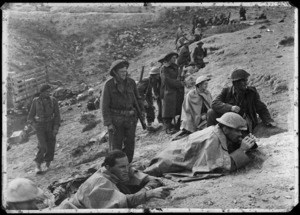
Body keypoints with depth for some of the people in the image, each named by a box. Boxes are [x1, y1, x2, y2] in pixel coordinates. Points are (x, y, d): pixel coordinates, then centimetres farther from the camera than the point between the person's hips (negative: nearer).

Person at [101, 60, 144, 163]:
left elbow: (137, 98, 14)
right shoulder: (108, 85, -10)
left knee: (130, 144, 7)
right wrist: (108, 123, -13)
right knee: (116, 147, 0)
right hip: (115, 119, -4)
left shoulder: (131, 82, 0)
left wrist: (142, 110, 1)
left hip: (130, 118, 4)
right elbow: (105, 105, -8)